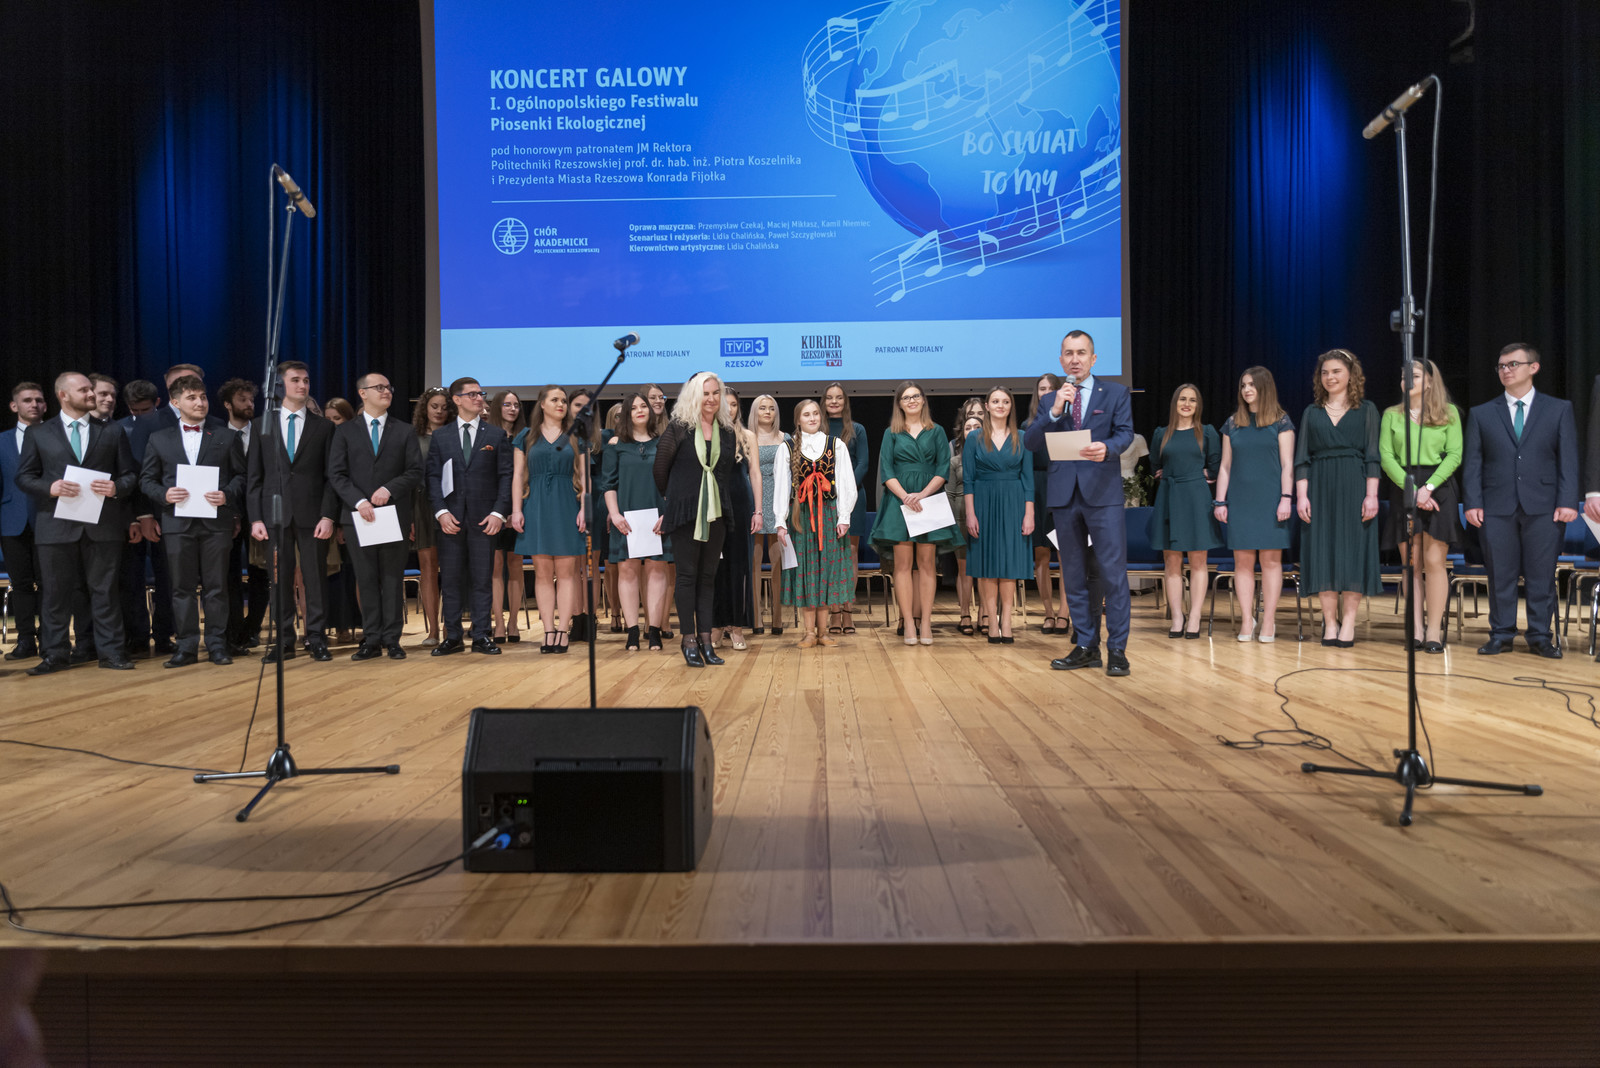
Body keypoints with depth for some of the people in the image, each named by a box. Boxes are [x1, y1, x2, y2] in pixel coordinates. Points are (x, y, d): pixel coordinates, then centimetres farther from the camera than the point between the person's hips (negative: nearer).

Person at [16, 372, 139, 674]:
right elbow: (24, 476, 7)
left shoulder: (112, 432, 12)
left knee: (105, 590, 3)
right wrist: (51, 488, -12)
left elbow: (130, 475, 10)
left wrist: (116, 488, -12)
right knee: (56, 592, 5)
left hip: (103, 525, 0)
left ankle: (110, 651, 9)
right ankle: (55, 654, 13)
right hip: (56, 526, 0)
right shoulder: (37, 433, 10)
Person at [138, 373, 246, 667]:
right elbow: (146, 480, 11)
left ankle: (217, 644, 9)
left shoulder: (226, 437, 10)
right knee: (182, 587, 4)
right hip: (177, 522, 1)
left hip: (216, 521, -1)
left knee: (216, 586, 2)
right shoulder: (159, 439, 12)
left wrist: (227, 495, -10)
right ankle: (186, 646, 11)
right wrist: (164, 494, -8)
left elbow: (240, 475, 8)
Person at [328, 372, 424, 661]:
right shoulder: (345, 431, 9)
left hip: (394, 515, 0)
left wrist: (389, 488, -13)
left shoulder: (405, 431, 10)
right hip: (358, 516, 0)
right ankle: (372, 642, 9)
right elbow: (337, 474, 1)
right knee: (367, 581, 4)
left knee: (393, 580, 2)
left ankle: (392, 640, 7)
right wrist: (359, 501, -12)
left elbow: (415, 472, 3)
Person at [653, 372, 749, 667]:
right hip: (686, 511, -3)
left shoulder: (727, 432, 9)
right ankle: (689, 640, 6)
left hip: (716, 512, 4)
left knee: (708, 576, 7)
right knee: (687, 575, 0)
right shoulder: (678, 428, -3)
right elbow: (660, 468, 3)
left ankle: (705, 638, 12)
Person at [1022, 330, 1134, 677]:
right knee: (1074, 576, 8)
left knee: (1113, 574, -6)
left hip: (1103, 492, -3)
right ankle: (1086, 647, 18)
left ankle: (1117, 650, 0)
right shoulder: (1049, 400, 14)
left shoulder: (1115, 392, 8)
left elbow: (1125, 433, -4)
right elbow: (1030, 442, 2)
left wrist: (1107, 448, -26)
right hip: (1065, 495, 3)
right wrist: (1055, 411, -12)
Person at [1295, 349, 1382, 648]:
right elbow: (1302, 458, 7)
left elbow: (1372, 456, 1)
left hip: (1353, 488, -2)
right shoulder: (1312, 413, 12)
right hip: (1320, 489, 2)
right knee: (1323, 552, -1)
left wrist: (1371, 495, -8)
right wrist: (1301, 495, -4)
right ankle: (1330, 622, 4)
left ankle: (1348, 622, 0)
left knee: (1353, 552, -4)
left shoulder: (1367, 410, 7)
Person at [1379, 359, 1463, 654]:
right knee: (1410, 563, 1)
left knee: (1434, 561, -6)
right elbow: (1385, 456, 1)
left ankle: (1434, 630, -3)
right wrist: (1411, 489, -11)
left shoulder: (1449, 413, 7)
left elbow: (1454, 455, -1)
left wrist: (1428, 487, -14)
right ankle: (1416, 629, 4)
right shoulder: (1392, 415, 11)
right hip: (1402, 489, 2)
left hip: (1438, 488, -1)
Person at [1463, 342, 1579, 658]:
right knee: (1500, 575, 3)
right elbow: (1472, 462, 7)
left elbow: (1569, 458, 4)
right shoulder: (1482, 414, 11)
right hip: (1497, 508, 1)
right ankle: (1501, 635, 12)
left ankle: (1540, 636, 12)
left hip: (1544, 507, 0)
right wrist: (1472, 502, -4)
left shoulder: (1560, 409, 9)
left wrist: (1568, 501, -6)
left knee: (1541, 576, 3)